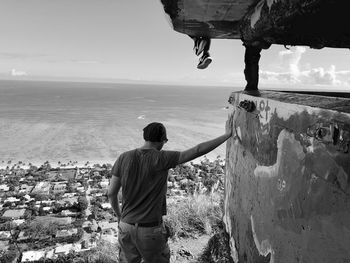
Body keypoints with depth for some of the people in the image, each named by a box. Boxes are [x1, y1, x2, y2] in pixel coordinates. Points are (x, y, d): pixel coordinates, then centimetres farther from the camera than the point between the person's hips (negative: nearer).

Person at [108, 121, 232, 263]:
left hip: (126, 226, 4)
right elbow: (198, 150, -17)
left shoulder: (124, 158, -6)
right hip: (150, 229, -4)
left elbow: (111, 193, -1)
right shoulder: (162, 158, -17)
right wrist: (227, 135, -9)